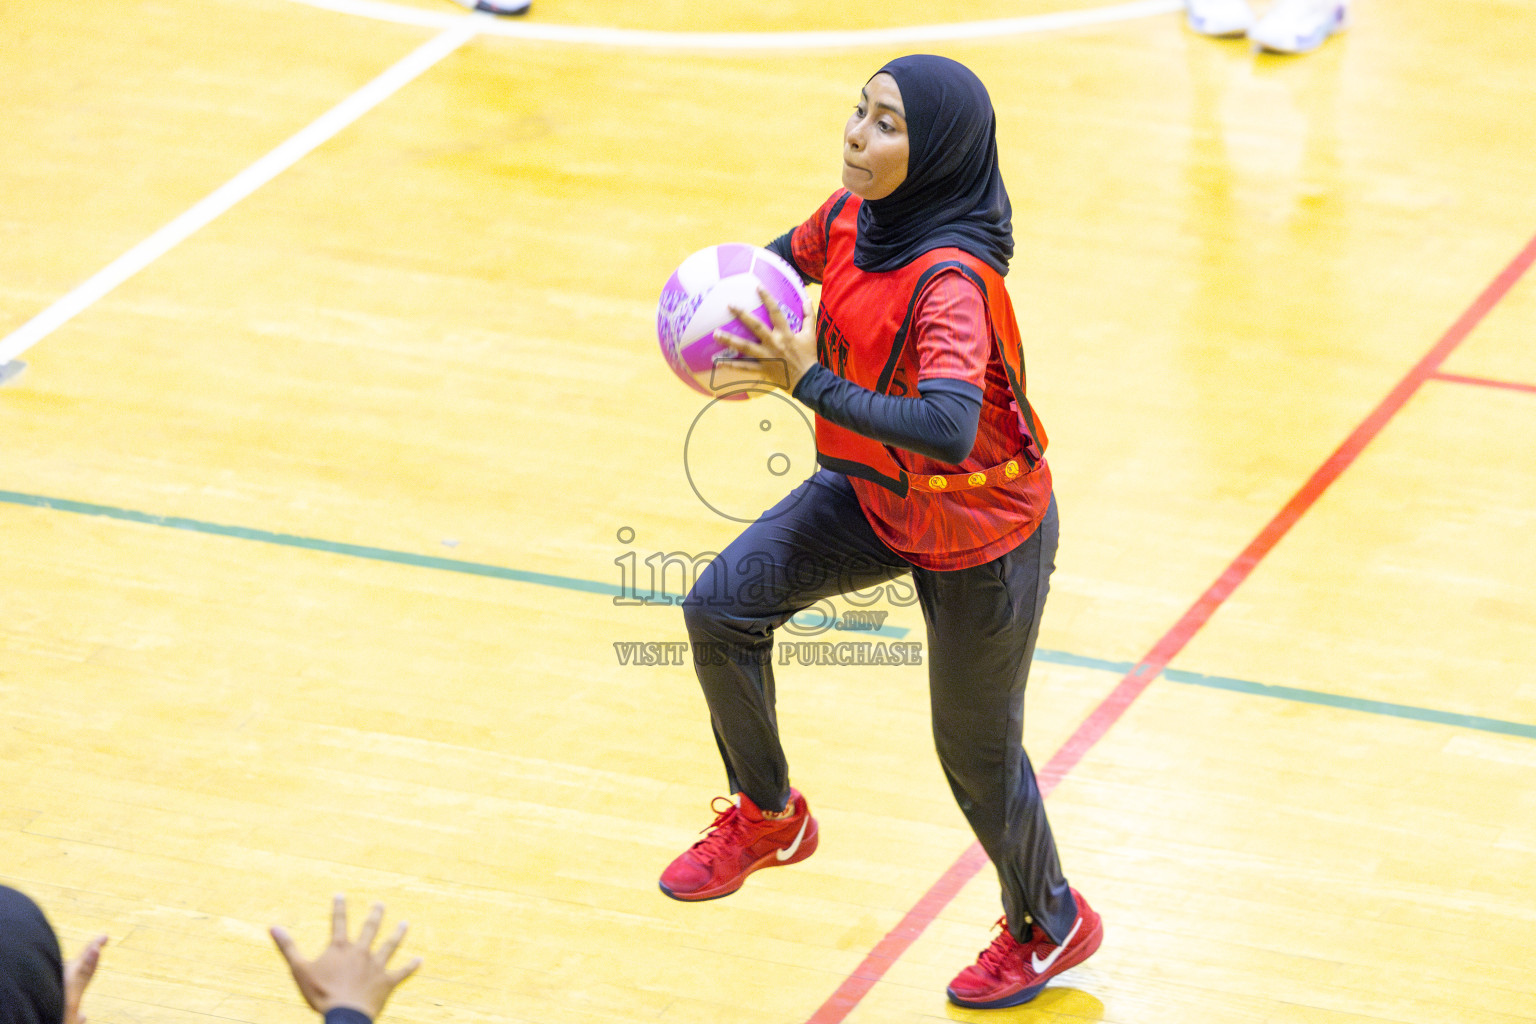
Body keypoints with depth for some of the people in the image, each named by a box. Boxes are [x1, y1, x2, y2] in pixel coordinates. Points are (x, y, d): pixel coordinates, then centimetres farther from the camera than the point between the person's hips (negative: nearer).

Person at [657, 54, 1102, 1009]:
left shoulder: (952, 280, -35)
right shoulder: (854, 214, -12)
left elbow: (948, 428, -48)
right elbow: (791, 258, 12)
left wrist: (813, 382, -44)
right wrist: (733, 301, -9)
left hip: (981, 532, -7)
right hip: (874, 494, 7)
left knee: (976, 750, 10)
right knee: (723, 606, -5)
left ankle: (1047, 927, 37)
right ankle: (768, 817, 18)